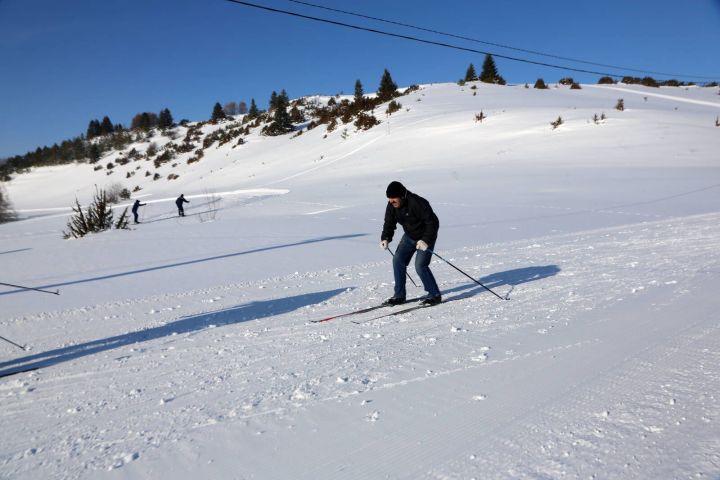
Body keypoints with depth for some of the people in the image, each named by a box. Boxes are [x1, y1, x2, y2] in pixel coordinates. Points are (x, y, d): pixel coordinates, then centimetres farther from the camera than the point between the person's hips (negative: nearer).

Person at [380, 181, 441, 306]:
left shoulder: (417, 203, -31)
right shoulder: (391, 206, -9)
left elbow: (433, 222, -27)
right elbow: (389, 223, 2)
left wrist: (426, 240, -34)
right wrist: (385, 238, -15)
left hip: (426, 237, -7)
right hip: (409, 236, 7)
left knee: (420, 265, -18)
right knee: (398, 260, -5)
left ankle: (435, 295, -1)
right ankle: (399, 295, 5)